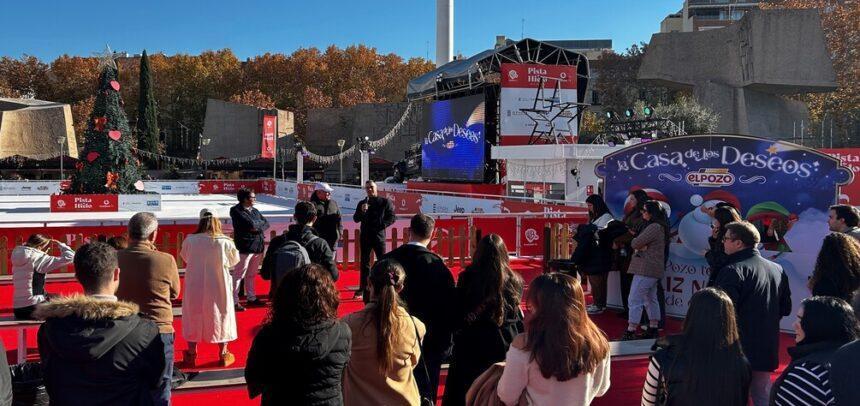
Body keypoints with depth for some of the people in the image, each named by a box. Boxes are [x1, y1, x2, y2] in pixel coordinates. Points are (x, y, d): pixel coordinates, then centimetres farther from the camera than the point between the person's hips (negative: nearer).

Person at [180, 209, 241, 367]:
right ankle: (223, 354, 23)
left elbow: (185, 257, 6)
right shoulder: (225, 242, -15)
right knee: (221, 317, 15)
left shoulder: (189, 240, -12)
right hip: (219, 287, -1)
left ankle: (191, 355, 26)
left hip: (195, 287, 1)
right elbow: (234, 261, 1)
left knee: (193, 318, 16)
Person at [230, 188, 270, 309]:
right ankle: (234, 301, -1)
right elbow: (250, 224, -19)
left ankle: (251, 297, 27)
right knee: (238, 275, -4)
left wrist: (258, 226, -9)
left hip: (258, 247, 7)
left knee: (252, 275, 16)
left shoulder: (255, 211, 17)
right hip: (245, 247, -7)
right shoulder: (236, 211, -7)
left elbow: (266, 224, 10)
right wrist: (260, 223, -1)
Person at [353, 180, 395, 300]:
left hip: (379, 235, -3)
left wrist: (382, 225, -13)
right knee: (364, 263, 6)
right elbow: (356, 219, 6)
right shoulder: (362, 203, 9)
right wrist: (362, 211, -12)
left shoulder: (385, 202, 2)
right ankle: (363, 289, 10)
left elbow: (392, 217, 0)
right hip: (365, 236, 3)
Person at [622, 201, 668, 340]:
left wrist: (638, 244, 1)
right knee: (651, 299, 17)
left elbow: (634, 243, -19)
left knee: (635, 300, -9)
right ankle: (653, 329, 24)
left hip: (646, 269, -11)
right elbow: (636, 244, 14)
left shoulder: (654, 227, -19)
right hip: (654, 269, 11)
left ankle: (630, 332, -7)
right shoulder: (660, 227, 16)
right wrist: (641, 246, -6)